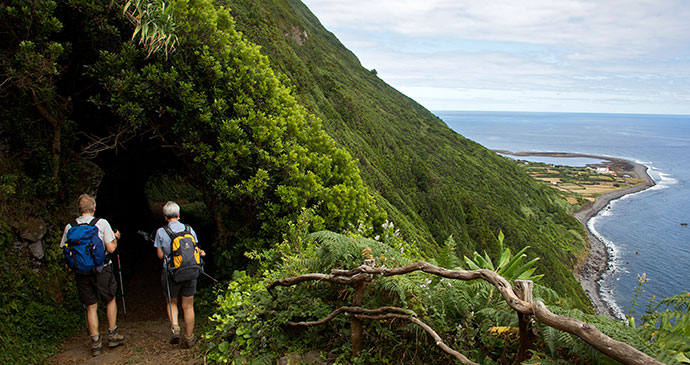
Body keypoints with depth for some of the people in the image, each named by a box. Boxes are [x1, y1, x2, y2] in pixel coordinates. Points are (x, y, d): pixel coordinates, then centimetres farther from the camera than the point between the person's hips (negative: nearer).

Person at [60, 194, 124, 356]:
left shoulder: (69, 227, -1)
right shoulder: (102, 223, -9)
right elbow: (111, 248, -10)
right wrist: (115, 238, 9)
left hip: (81, 272, 2)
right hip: (102, 270, -2)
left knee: (91, 307, 11)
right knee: (110, 300, 18)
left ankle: (95, 343, 14)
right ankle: (112, 335, 23)